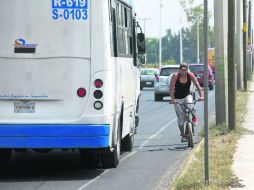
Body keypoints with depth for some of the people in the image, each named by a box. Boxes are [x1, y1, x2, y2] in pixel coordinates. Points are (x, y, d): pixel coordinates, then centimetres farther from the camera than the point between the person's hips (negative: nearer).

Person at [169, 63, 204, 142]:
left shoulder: (190, 75, -13)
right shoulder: (175, 76, -19)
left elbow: (197, 86, -14)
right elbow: (171, 89, -22)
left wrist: (201, 96, -26)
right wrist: (172, 99, -34)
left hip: (187, 96, 1)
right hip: (178, 98, -1)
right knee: (181, 118, -2)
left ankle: (194, 117, -3)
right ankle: (183, 135, 12)